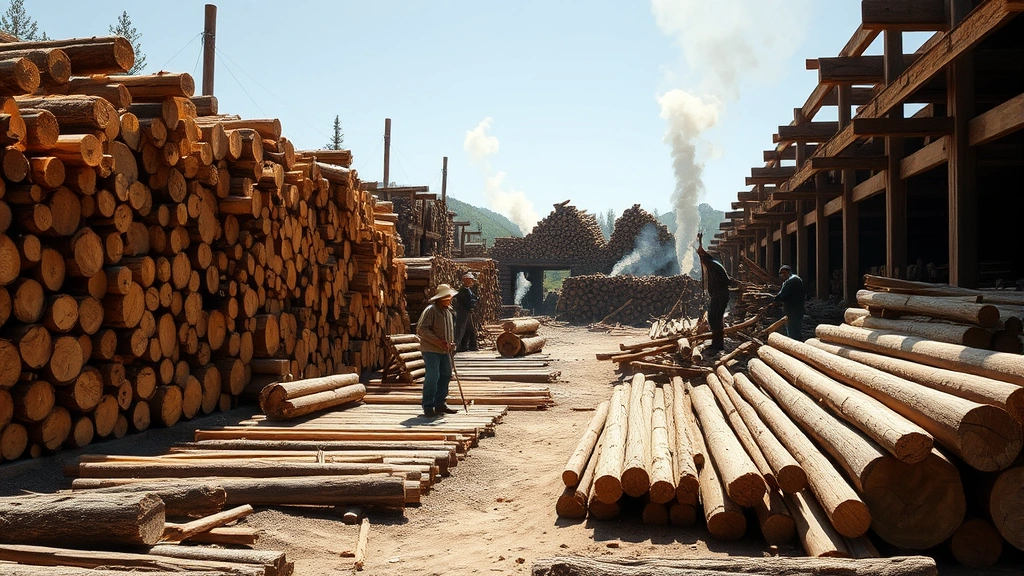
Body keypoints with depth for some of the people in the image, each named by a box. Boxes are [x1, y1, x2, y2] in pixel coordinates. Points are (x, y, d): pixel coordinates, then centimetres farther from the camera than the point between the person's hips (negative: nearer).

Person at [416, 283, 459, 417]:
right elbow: (421, 329, -20)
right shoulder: (430, 310, -14)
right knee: (432, 377, -9)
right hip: (431, 350, -8)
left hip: (445, 351, 9)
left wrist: (451, 343, 9)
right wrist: (438, 342, -24)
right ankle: (428, 407, 0)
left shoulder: (449, 311, 12)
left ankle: (439, 404, 24)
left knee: (446, 376, 12)